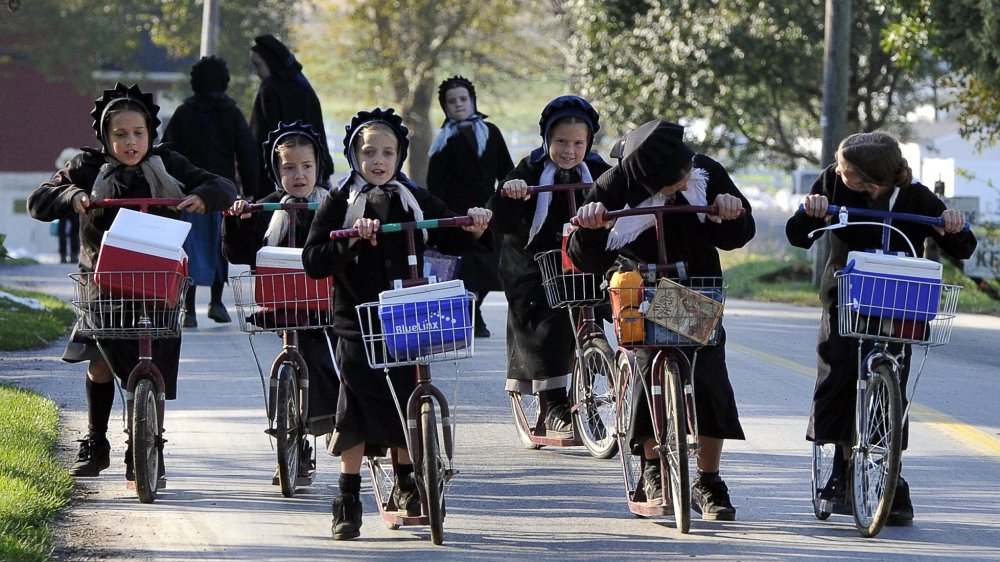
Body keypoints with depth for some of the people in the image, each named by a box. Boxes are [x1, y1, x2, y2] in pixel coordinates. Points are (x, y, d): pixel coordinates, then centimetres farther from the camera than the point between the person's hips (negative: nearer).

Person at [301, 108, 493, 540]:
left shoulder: (416, 201, 7)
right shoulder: (339, 203, 0)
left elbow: (452, 242, 11)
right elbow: (313, 261, -8)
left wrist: (475, 229, -10)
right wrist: (351, 239, -23)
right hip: (357, 322, -2)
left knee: (408, 407, 4)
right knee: (356, 409, -6)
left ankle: (406, 483, 25)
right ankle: (348, 500, 3)